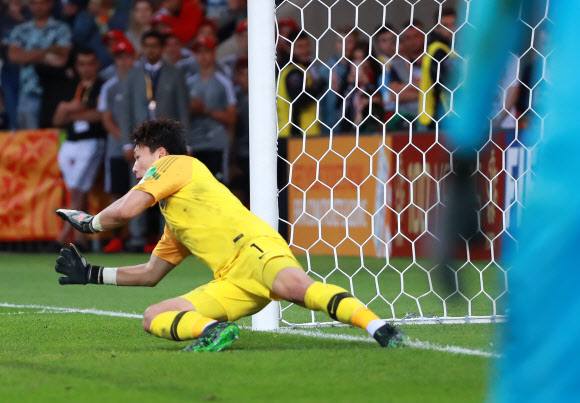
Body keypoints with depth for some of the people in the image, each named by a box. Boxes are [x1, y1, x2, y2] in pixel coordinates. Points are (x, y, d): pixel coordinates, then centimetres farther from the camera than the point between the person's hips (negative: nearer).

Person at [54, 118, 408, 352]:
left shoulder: (176, 164, 13)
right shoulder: (174, 224, 39)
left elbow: (124, 211, 1)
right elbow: (150, 274, 47)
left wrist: (89, 223, 22)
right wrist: (90, 274, 46)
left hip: (253, 247, -8)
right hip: (233, 282, 8)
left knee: (294, 286, -41)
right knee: (154, 317, -9)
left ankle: (378, 327, -53)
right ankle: (213, 330, -35)